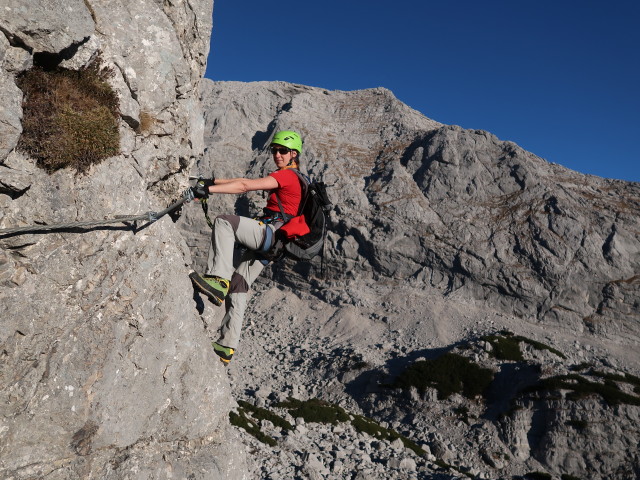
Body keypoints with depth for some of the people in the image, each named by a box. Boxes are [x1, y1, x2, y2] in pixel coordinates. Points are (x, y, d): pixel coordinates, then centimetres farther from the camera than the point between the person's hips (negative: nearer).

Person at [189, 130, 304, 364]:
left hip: (269, 232, -10)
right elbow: (247, 181, 23)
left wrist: (208, 190, -21)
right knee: (238, 286, 7)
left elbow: (245, 186, -18)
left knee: (223, 222, -26)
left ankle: (219, 279, -33)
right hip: (269, 242, 10)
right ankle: (227, 347, 9)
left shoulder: (287, 175, -7)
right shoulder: (282, 177, 25)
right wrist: (214, 181, 19)